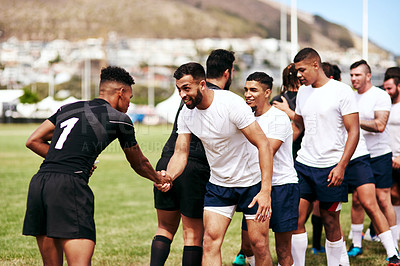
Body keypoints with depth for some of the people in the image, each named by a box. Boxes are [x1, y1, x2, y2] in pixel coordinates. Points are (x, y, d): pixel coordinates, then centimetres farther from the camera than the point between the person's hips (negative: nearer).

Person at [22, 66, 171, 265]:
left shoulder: (68, 109, 23)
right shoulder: (119, 119, 9)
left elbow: (33, 141, 19)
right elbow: (139, 164, 24)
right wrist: (160, 179, 43)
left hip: (39, 182, 6)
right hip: (70, 185, -6)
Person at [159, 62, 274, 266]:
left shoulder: (231, 104, -24)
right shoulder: (186, 113, -6)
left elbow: (263, 145, -24)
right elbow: (181, 153, -2)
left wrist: (266, 191, -30)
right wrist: (168, 177, -26)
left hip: (252, 180, -4)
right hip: (218, 183, 4)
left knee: (259, 246, -1)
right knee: (210, 241, -8)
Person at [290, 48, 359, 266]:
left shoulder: (341, 91, -7)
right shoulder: (303, 92, 11)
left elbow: (353, 131, -8)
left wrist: (341, 166, -16)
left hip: (330, 167, -5)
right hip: (303, 165, 5)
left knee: (331, 223, 3)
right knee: (296, 218, -3)